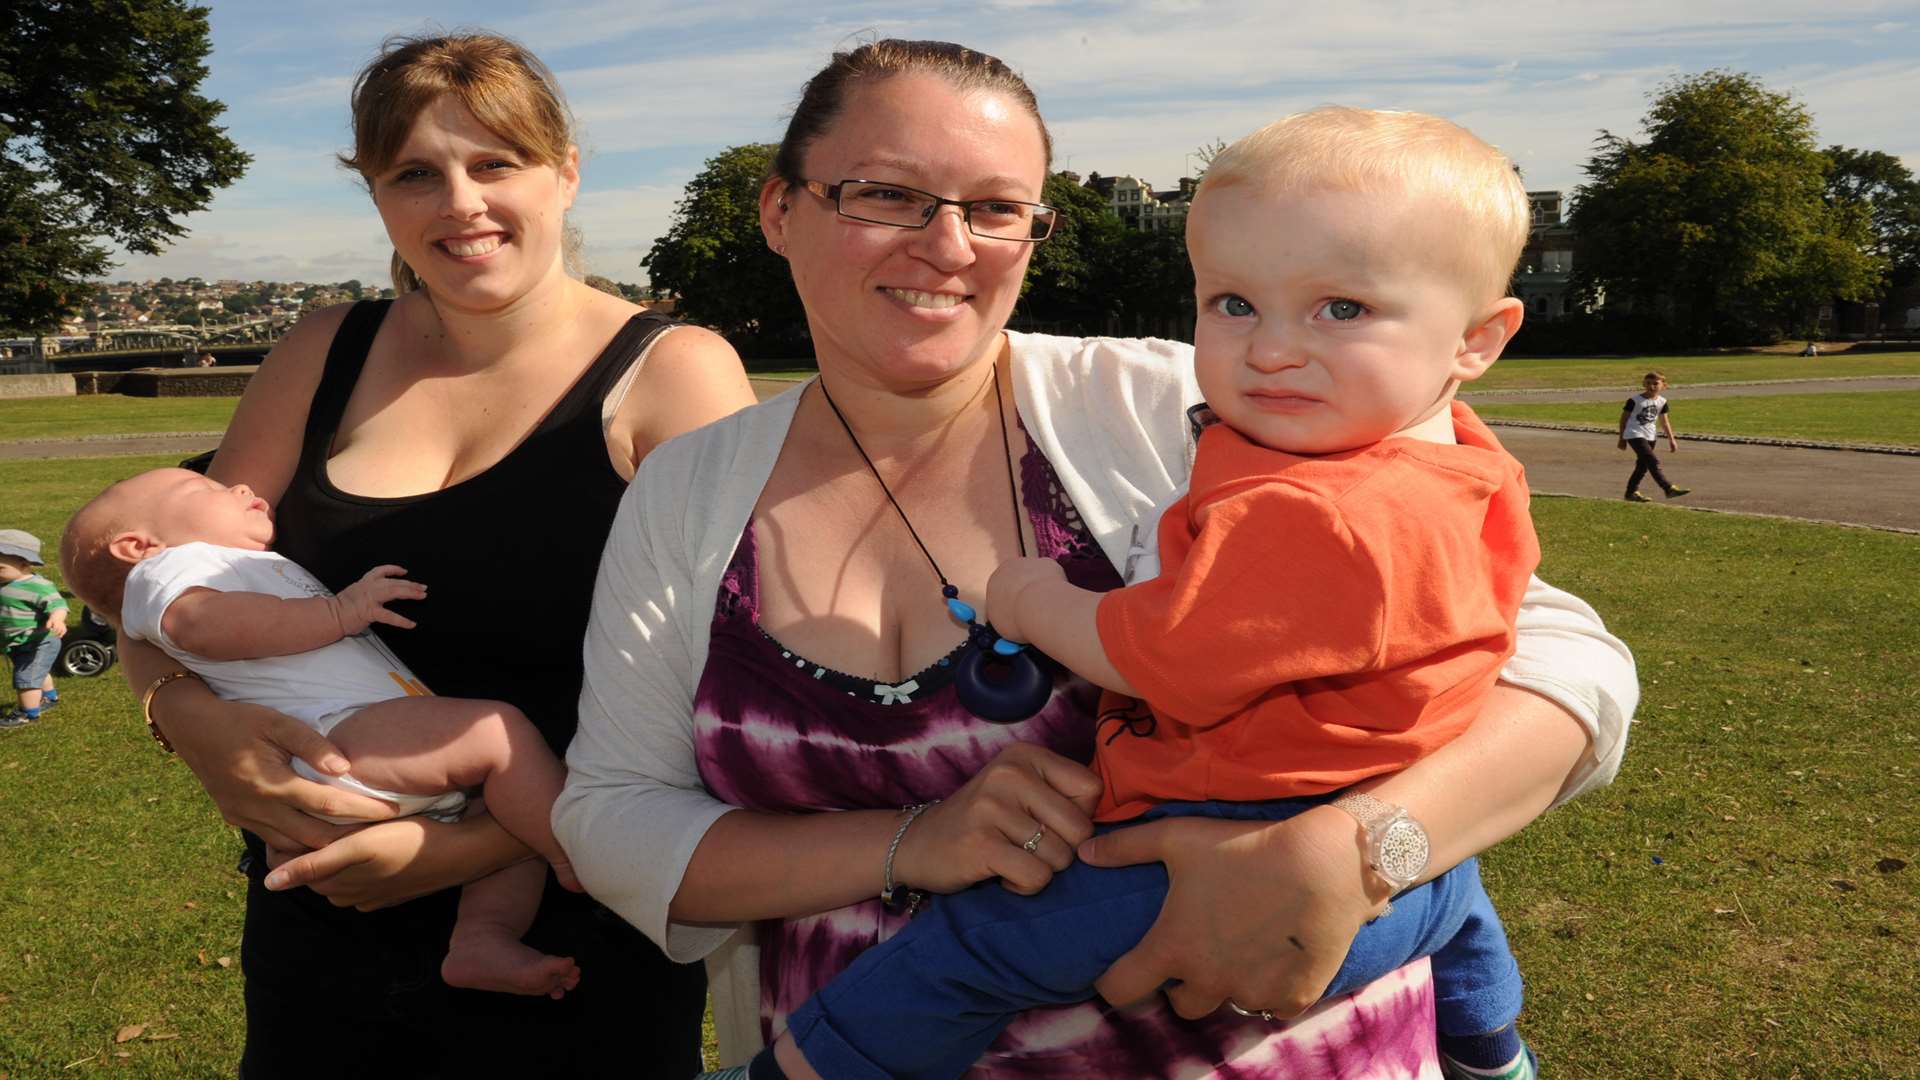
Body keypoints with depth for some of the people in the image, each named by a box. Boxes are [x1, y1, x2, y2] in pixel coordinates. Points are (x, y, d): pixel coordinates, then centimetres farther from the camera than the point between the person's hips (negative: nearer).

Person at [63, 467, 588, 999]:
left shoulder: (267, 572, 41)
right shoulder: (168, 565, 10)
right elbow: (200, 621, -14)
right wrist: (339, 611, -16)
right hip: (333, 738, -10)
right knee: (500, 729, -26)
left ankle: (482, 936, -12)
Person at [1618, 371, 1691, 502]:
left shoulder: (1661, 402, 7)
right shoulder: (1634, 400, -9)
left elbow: (1664, 422, 16)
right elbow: (1624, 419, -1)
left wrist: (1671, 439, 13)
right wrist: (1622, 439, 1)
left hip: (1650, 436, 7)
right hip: (1635, 435, -7)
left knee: (1642, 466, 10)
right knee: (1653, 462, -16)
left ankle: (1632, 492, 20)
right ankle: (1669, 489, -21)